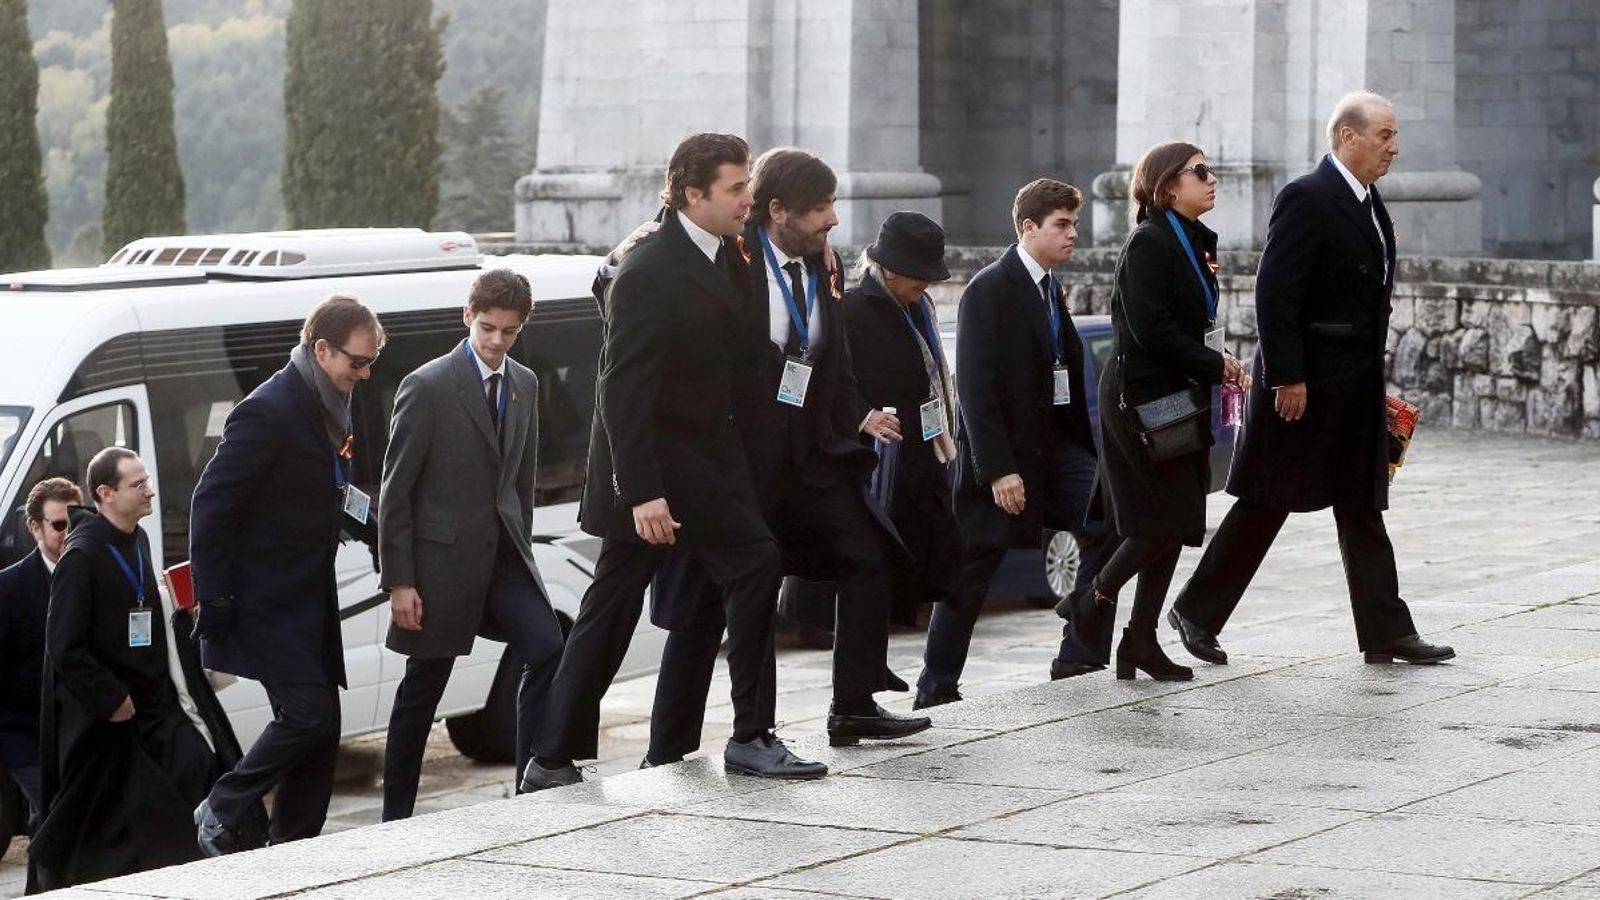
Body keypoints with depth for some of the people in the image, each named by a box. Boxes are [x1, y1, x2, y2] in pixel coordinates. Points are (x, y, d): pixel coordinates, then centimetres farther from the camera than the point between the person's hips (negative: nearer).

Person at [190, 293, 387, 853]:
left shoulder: (328, 409, 11)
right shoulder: (269, 412, -18)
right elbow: (211, 504, -19)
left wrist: (372, 526, 6)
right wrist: (213, 602, -21)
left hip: (310, 600, 9)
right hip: (267, 604, -9)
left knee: (321, 726, 7)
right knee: (306, 714, -14)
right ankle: (222, 813, 3)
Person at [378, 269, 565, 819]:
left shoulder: (524, 386, 9)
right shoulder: (428, 387, -10)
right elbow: (396, 490, -9)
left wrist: (520, 552, 12)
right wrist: (398, 581, -13)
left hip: (503, 552, 5)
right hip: (442, 557, -5)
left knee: (547, 650, -13)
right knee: (423, 689, 4)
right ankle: (396, 815, 16)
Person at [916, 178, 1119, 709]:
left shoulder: (1050, 289, 12)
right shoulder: (990, 290, -13)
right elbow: (974, 387, -18)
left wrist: (1087, 453, 10)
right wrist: (998, 470, -22)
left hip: (1054, 442, 7)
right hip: (1002, 451, -7)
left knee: (1107, 527, -9)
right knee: (973, 570, -1)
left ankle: (1080, 655, -1)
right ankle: (936, 685, 10)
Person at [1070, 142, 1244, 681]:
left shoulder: (1194, 242, 15)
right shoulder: (1149, 243, -14)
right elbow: (1150, 330, -21)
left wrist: (1216, 365, 3)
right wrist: (1215, 365, -14)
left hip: (1178, 398, 9)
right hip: (1141, 398, -9)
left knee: (1172, 524, 7)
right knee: (1165, 520, -10)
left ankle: (1140, 641, 11)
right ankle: (1095, 599, 6)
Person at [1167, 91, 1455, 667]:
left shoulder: (1369, 204, 14)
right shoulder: (1307, 199, -15)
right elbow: (1274, 293, -19)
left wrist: (1373, 379, 16)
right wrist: (1287, 378, -21)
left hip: (1356, 390, 9)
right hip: (1304, 381, -9)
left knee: (1362, 510, 9)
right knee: (1265, 506, -1)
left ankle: (1386, 633, 10)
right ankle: (1197, 612, 10)